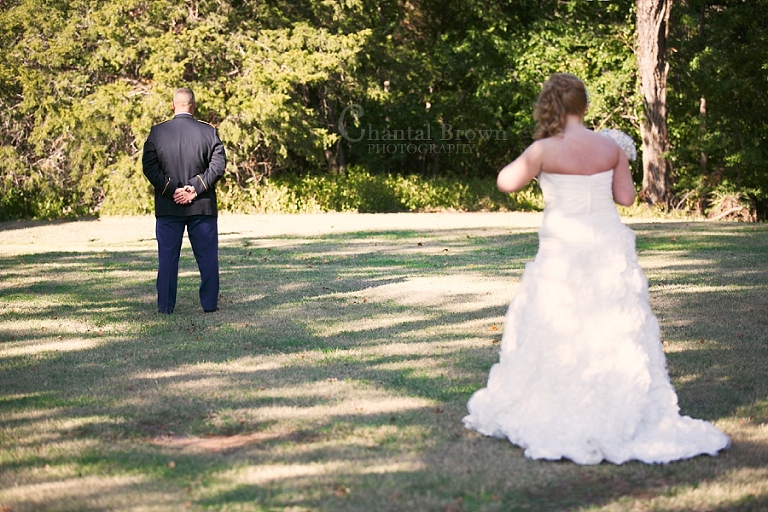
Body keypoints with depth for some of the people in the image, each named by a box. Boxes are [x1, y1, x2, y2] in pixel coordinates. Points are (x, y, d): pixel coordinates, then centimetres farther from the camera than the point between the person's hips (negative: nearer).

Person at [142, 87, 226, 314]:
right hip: (202, 205, 0)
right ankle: (209, 303, 11)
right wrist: (196, 188, -9)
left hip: (168, 206, 0)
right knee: (207, 257, 9)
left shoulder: (157, 132, 0)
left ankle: (166, 305, 9)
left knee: (167, 257, 7)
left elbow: (149, 166, -6)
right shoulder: (208, 131, -2)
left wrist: (172, 190, -7)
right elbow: (219, 164, -8)